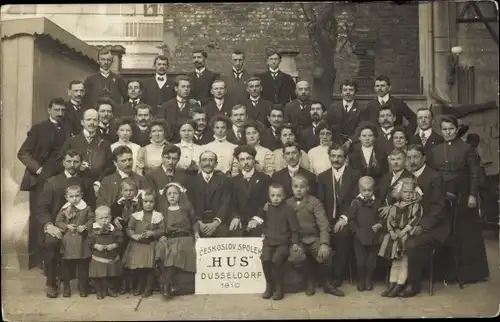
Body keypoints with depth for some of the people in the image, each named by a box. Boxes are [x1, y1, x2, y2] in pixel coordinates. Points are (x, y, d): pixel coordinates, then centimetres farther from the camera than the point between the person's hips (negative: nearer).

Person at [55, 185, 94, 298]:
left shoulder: (86, 208, -3)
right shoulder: (64, 209, -1)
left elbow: (91, 220, 1)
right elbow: (58, 221, 2)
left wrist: (85, 226, -15)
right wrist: (67, 226, -13)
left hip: (81, 241, -1)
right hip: (67, 241, 1)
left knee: (83, 265, 6)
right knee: (65, 265, 9)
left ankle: (82, 287, 20)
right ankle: (66, 287, 23)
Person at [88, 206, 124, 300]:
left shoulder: (114, 229, -4)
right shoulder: (94, 230, -7)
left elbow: (120, 238, -5)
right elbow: (89, 241, -6)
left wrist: (113, 245, -18)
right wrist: (96, 246, -21)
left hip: (112, 258, 2)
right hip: (98, 259, -2)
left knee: (110, 276, 16)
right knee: (97, 277, 4)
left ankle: (109, 289, 33)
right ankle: (99, 291, 20)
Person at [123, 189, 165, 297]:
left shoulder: (158, 216, -1)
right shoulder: (135, 215, 2)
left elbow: (162, 230, -1)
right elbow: (129, 228, 3)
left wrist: (153, 233, -17)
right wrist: (134, 235, -16)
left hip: (151, 245, -2)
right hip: (137, 244, 2)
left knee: (149, 267, -4)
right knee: (137, 266, 5)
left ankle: (149, 287, 14)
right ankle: (139, 285, 26)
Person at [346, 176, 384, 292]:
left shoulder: (378, 202, 4)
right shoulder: (356, 202, -2)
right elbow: (351, 219, -3)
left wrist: (379, 224, -12)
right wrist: (357, 230, -13)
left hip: (374, 237, 1)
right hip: (359, 236, -1)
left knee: (371, 260, 7)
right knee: (360, 260, 2)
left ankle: (369, 280, 25)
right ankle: (361, 280, 20)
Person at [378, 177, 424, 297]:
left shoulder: (416, 206, 0)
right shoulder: (395, 206, 13)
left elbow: (415, 220, -11)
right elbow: (390, 220, 9)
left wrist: (403, 231, -18)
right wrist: (392, 232, -9)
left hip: (408, 233, -5)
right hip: (396, 233, 5)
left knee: (404, 260, -13)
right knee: (394, 260, 4)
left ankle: (400, 285, -8)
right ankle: (392, 284, 8)